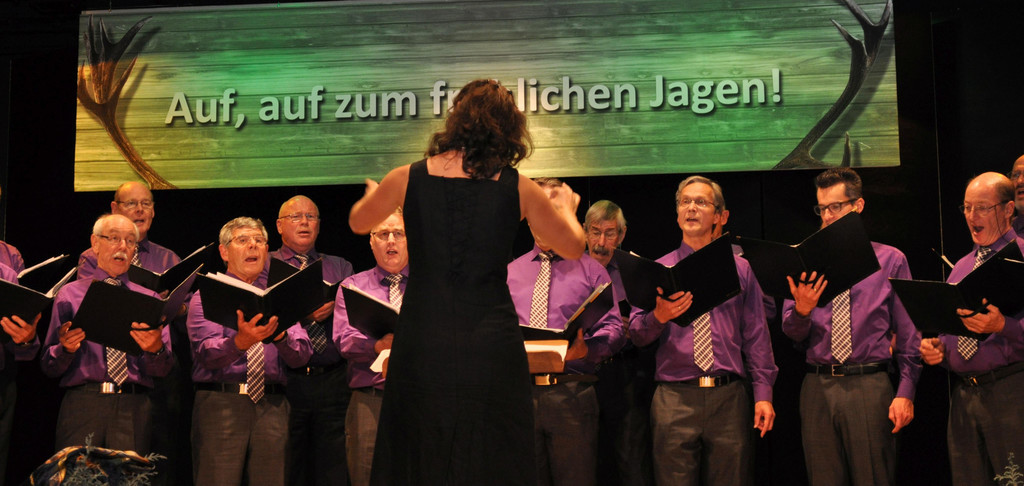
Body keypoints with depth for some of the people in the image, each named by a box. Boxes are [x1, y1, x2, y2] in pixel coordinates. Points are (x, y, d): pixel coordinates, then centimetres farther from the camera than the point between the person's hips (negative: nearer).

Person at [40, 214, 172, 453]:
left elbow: (163, 369, 6)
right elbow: (48, 366, 9)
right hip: (81, 405, -1)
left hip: (134, 407, 1)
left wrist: (155, 350, -16)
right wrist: (66, 348, -12)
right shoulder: (69, 295, 12)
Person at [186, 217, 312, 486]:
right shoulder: (206, 296, 7)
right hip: (220, 403, -3)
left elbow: (301, 355, 3)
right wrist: (239, 342, -30)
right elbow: (207, 353, -10)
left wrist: (279, 334, -19)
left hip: (271, 406, 3)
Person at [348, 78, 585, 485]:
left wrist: (372, 193, 39)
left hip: (422, 345, 1)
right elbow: (572, 248, 8)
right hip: (491, 346, -1)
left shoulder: (407, 179, -3)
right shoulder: (517, 189, -5)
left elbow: (358, 223, 17)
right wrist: (565, 207, 29)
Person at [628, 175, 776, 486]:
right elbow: (637, 335, 5)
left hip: (729, 398, 0)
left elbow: (756, 335, 8)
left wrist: (763, 392, -1)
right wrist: (658, 317, -17)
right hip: (674, 399, 0)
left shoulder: (739, 269, 13)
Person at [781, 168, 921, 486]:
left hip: (869, 387, -2)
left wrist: (906, 392, -4)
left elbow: (908, 333, 5)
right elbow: (793, 333, 9)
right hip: (817, 387, 2)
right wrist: (802, 310, -14)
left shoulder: (890, 260, 6)